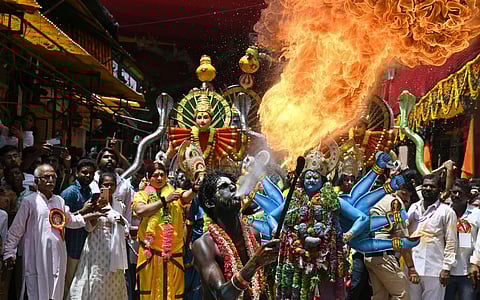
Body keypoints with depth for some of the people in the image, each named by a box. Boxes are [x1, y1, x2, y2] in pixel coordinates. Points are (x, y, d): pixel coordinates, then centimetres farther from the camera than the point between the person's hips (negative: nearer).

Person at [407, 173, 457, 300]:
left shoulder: (447, 211, -1)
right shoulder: (413, 208, 12)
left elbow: (451, 243, -3)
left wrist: (446, 268, -9)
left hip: (434, 270, -4)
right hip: (411, 267, 4)